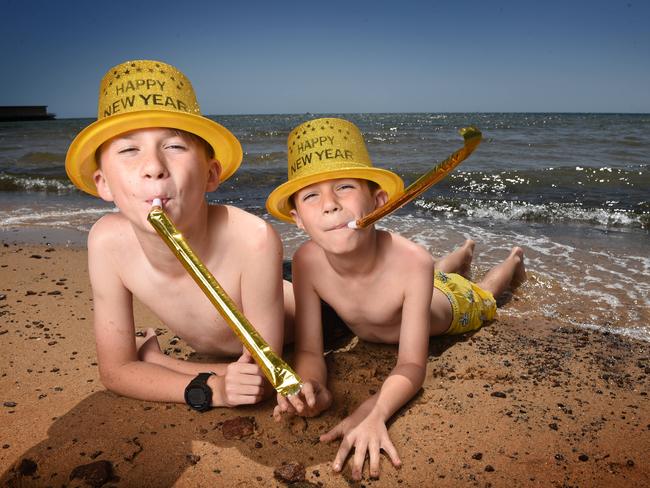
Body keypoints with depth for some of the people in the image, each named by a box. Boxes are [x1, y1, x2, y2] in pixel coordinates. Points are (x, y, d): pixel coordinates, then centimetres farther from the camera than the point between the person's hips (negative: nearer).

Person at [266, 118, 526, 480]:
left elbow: (412, 366, -44)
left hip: (450, 303, -3)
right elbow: (309, 351, -34)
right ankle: (465, 253, 71)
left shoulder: (411, 262, -50)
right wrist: (311, 386, -57)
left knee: (483, 295, 33)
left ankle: (514, 259, 66)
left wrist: (374, 413, -64)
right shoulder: (308, 261, -40)